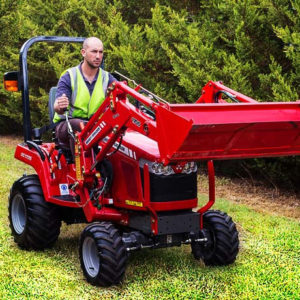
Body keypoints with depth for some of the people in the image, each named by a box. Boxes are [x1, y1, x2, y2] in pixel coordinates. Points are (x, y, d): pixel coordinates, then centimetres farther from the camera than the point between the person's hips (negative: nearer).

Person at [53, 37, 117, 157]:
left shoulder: (107, 78, 8)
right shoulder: (69, 77, -2)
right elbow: (57, 107, -14)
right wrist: (60, 107, -40)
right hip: (66, 125, -3)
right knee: (78, 125, -37)